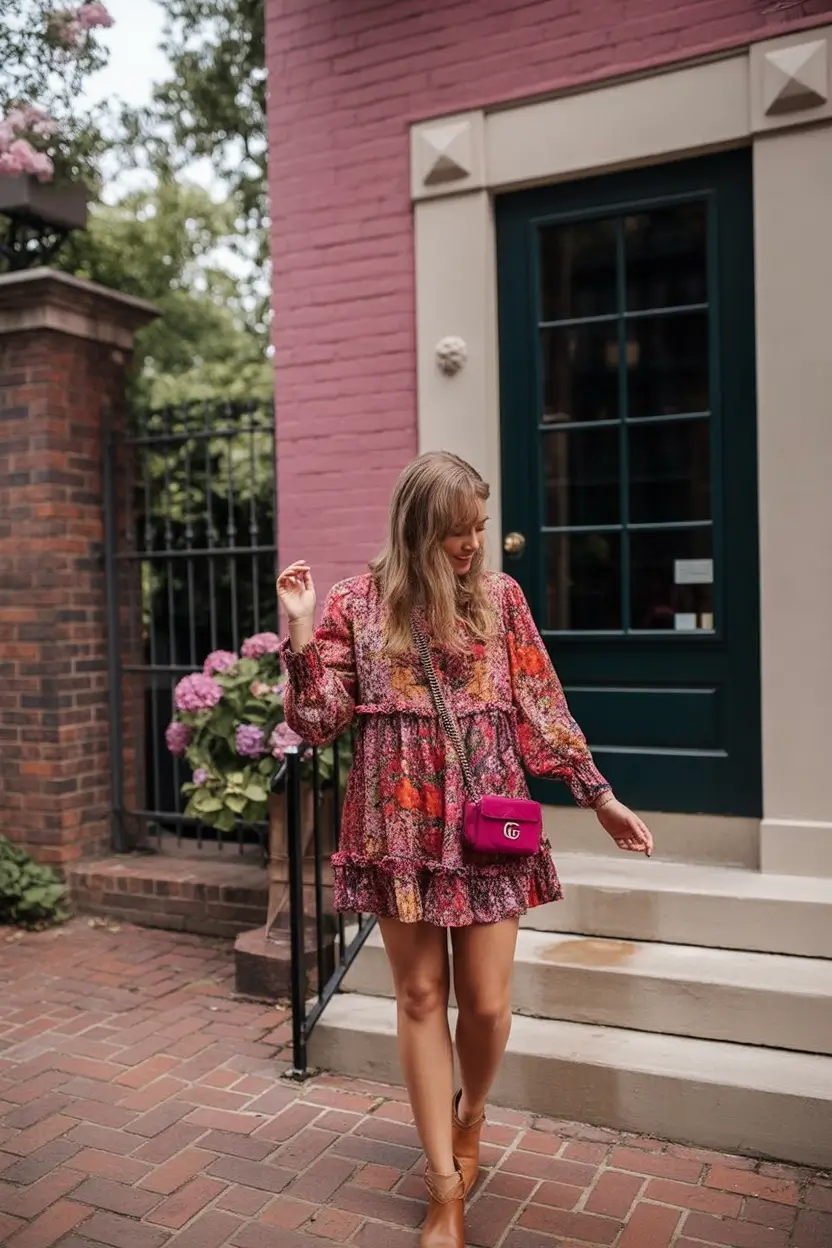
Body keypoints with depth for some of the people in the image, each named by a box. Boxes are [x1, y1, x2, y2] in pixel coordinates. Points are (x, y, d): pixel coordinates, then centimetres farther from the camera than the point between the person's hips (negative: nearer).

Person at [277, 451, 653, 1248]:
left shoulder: (499, 596, 3)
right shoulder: (357, 603, -1)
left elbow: (541, 706, 6)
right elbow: (317, 722, -2)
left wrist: (599, 796, 6)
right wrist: (301, 634, -15)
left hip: (487, 821, 1)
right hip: (401, 824, 0)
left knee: (486, 1000, 3)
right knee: (420, 997, 6)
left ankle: (469, 1117, 37)